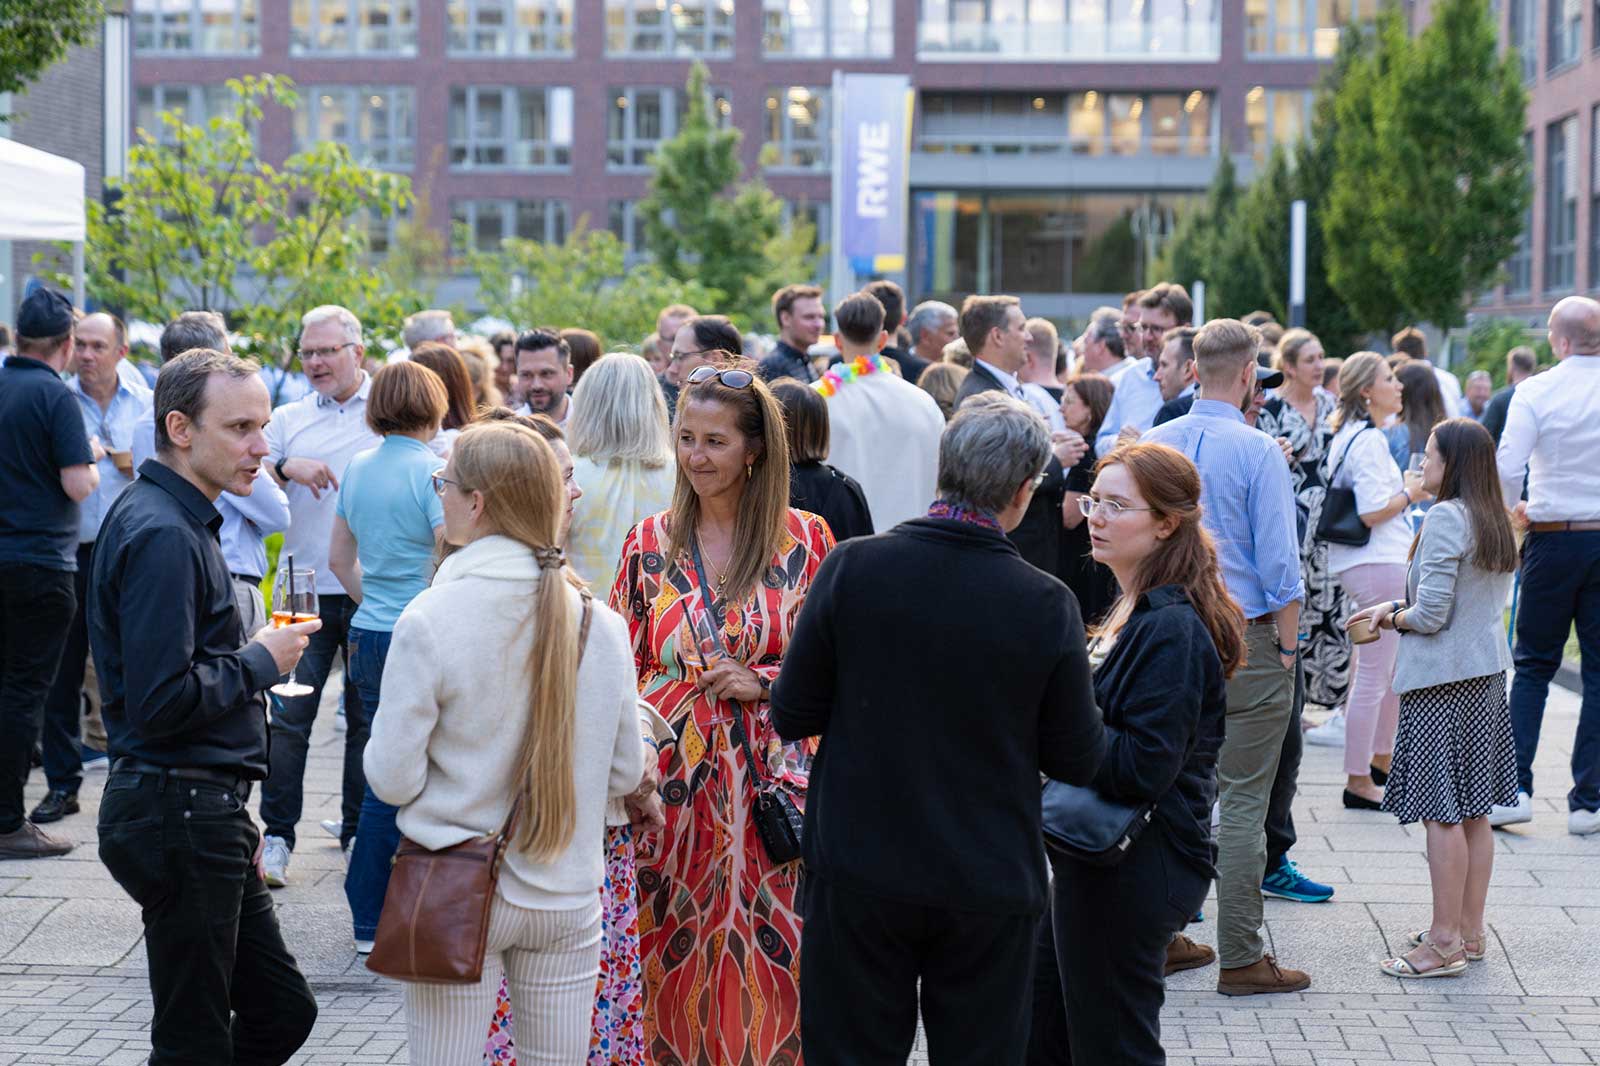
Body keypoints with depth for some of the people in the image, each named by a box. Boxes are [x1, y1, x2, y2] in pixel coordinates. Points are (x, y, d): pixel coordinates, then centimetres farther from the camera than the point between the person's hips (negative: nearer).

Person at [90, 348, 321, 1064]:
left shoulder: (180, 521, 14)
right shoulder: (161, 535, -19)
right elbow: (161, 700, -26)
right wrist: (261, 661, -12)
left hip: (204, 813, 10)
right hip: (180, 816, -10)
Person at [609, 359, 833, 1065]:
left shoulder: (804, 541, 0)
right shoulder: (650, 543, 6)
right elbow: (622, 669, 10)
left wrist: (760, 682, -11)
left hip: (768, 780, -2)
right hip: (673, 781, 2)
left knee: (764, 963, -1)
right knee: (675, 963, 5)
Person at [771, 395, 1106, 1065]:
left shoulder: (852, 568, -11)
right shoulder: (1047, 605, -12)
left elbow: (792, 716, -5)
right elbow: (1077, 762, -4)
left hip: (860, 876, 0)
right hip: (990, 885, 0)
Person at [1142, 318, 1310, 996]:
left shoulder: (1155, 444, 4)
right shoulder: (1257, 452, -12)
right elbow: (1279, 564, -12)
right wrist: (1288, 646, -3)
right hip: (1247, 640, -5)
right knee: (1243, 800, -2)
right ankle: (1240, 958, 0)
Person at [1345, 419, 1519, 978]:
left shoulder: (1445, 518, -16)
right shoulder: (1495, 521, 11)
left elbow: (1430, 614, -19)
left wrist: (1393, 617, 0)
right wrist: (1398, 607, 13)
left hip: (1441, 681, -9)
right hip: (1486, 675, 9)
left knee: (1442, 812, -5)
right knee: (1473, 810, 13)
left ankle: (1444, 942, -3)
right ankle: (1469, 931, 19)